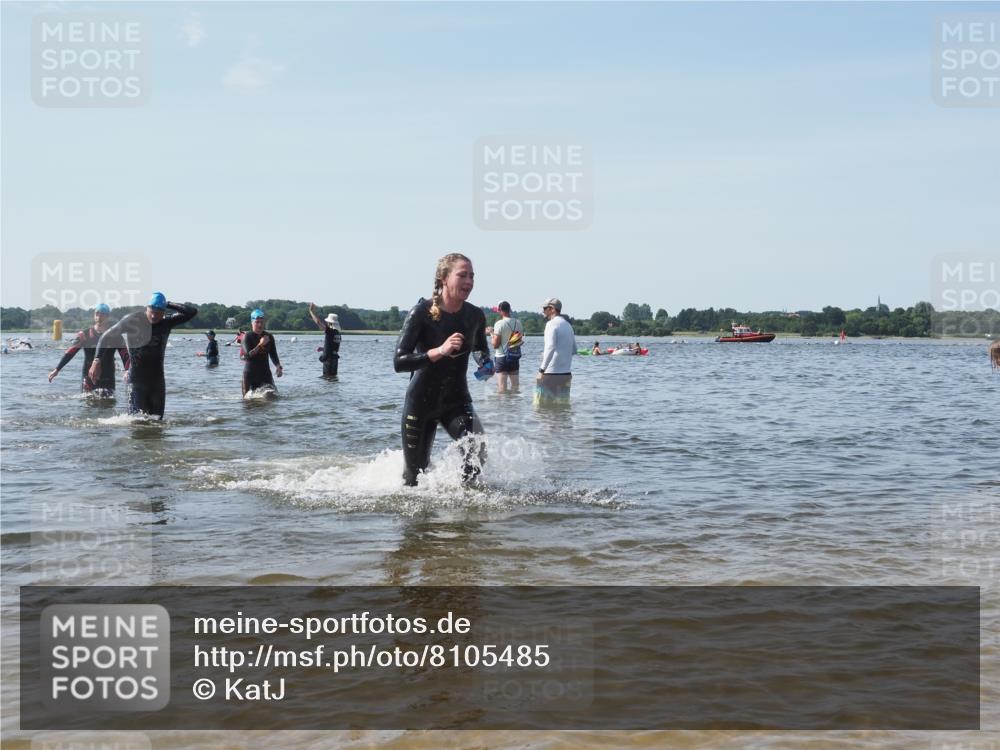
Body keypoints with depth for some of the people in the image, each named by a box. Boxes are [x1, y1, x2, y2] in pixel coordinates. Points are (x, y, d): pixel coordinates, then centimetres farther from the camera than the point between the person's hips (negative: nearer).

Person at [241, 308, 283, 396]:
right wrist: (260, 344, -28)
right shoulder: (247, 336, -6)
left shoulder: (269, 337, 6)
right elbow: (249, 354, -19)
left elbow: (273, 355, 8)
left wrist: (278, 367, -9)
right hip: (250, 373, -3)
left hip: (265, 372, 3)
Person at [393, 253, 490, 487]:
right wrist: (439, 351, -35)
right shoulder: (423, 312, -17)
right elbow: (399, 362, -23)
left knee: (477, 453, -24)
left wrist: (486, 363, -4)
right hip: (421, 402, -3)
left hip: (457, 400, 3)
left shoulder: (476, 316, -3)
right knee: (416, 477, 8)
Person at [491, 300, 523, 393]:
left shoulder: (499, 324, -14)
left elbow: (495, 344, -14)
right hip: (515, 357, 5)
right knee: (515, 385, 12)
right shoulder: (518, 323, 4)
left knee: (501, 387, -4)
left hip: (502, 357, -5)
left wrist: (492, 334, 2)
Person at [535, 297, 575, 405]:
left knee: (542, 404, -3)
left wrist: (542, 369, -21)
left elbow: (551, 348, -22)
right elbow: (574, 349, 22)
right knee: (562, 403, 12)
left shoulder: (552, 324, -10)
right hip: (566, 373, 8)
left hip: (551, 373, -8)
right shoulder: (568, 325, 16)